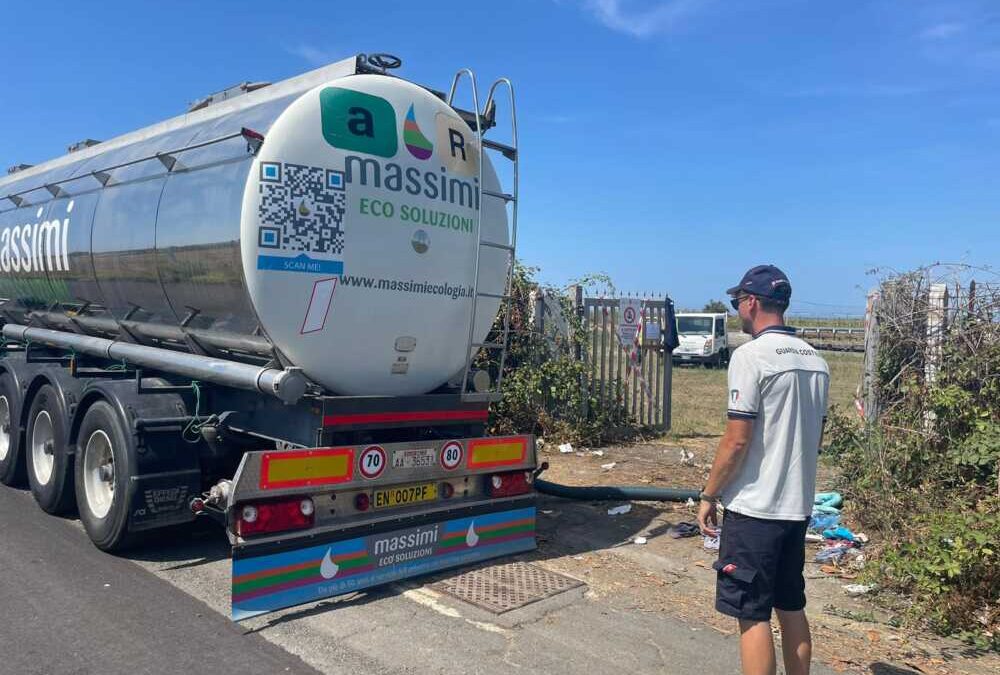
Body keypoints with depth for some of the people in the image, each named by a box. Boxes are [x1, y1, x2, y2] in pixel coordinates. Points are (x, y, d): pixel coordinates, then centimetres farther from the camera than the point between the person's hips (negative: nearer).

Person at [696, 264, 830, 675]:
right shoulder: (815, 360, 8)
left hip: (754, 508, -8)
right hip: (798, 506, 8)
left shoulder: (751, 356, -16)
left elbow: (737, 440, -18)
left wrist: (709, 495, -8)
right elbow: (816, 437, 16)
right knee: (792, 608, 18)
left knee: (752, 616, 2)